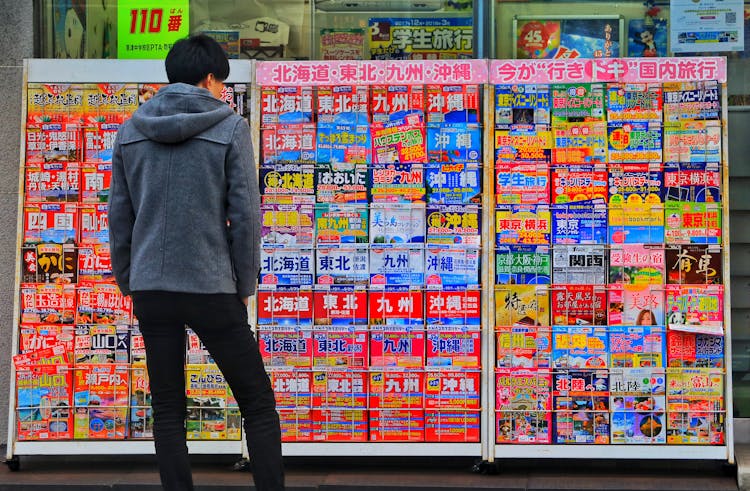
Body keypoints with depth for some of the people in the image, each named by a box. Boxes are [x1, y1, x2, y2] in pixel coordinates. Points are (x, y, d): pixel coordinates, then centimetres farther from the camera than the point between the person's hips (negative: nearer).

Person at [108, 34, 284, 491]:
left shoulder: (131, 131, 8)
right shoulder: (230, 129, -5)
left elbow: (120, 215, 9)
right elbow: (245, 216, -7)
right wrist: (245, 287, 2)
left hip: (149, 289, 4)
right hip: (211, 288, -4)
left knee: (168, 410, 11)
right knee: (259, 405, 5)